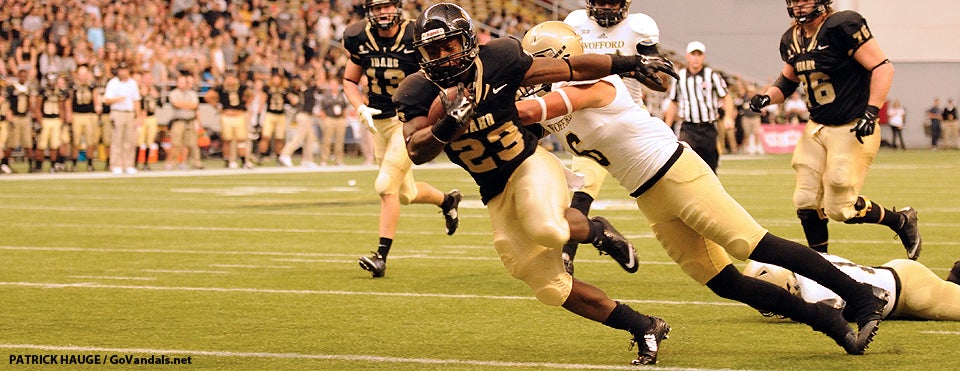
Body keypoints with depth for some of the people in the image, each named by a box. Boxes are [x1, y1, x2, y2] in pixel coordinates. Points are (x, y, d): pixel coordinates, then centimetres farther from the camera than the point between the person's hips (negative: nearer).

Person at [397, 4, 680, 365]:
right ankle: (643, 328, 13)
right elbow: (416, 152, -22)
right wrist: (446, 126, -42)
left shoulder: (498, 61, -14)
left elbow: (568, 69, -3)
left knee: (545, 228, -37)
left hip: (530, 165, -3)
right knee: (552, 288, -2)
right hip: (496, 195, 3)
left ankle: (596, 231, -1)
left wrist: (629, 63, 3)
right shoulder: (419, 92, -10)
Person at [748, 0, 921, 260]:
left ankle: (901, 221, 16)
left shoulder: (842, 26, -18)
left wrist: (871, 112, -25)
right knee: (806, 203, 4)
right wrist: (767, 97, 2)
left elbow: (882, 67, -18)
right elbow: (789, 80, 22)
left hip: (852, 129, -8)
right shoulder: (792, 40, 6)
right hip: (817, 128, 8)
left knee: (840, 208, -7)